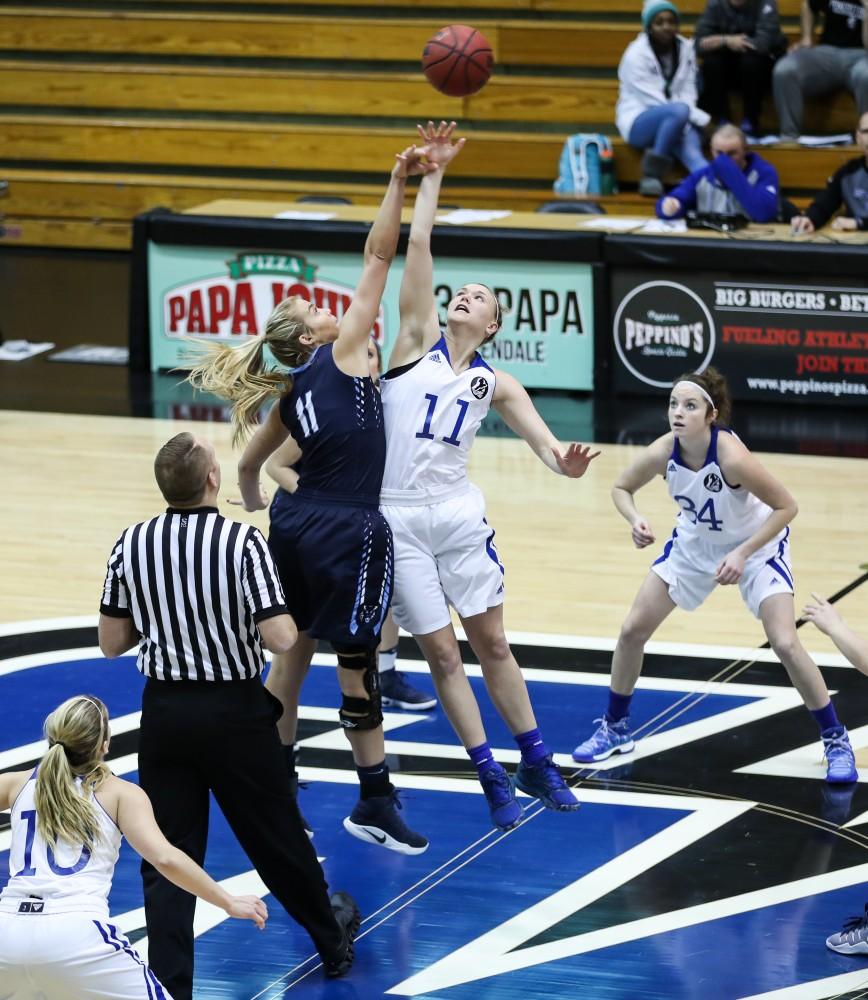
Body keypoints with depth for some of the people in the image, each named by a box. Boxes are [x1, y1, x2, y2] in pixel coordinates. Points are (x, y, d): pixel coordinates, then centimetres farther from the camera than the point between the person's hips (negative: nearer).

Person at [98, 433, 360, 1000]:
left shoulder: (132, 545, -5)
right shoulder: (242, 542, -17)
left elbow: (111, 643, 2)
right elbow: (280, 638, -21)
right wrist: (280, 612, 1)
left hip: (165, 712, 2)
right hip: (234, 713, -2)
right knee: (276, 837, 16)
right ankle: (333, 940, 38)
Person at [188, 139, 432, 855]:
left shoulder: (289, 394, 12)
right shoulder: (342, 353, -5)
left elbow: (249, 466, 20)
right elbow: (378, 257, -7)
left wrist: (260, 514, 35)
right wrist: (398, 184, -5)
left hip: (298, 525, 7)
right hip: (350, 530, -7)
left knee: (294, 651, 15)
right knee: (357, 661, 1)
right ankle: (375, 803, 9)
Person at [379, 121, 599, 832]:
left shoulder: (494, 382, 8)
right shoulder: (418, 339, 3)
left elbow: (534, 426, -8)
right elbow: (418, 247, -3)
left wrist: (560, 459, -30)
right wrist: (434, 173, -5)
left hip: (458, 514, 2)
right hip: (397, 519, -2)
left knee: (491, 641, 8)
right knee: (441, 652, 2)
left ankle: (535, 763, 21)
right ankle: (492, 778, 11)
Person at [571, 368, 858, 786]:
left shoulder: (731, 457, -37)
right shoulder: (662, 453, -24)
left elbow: (786, 506, -26)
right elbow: (621, 487, -4)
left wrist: (743, 553, -32)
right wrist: (635, 520, -25)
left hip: (756, 545, -4)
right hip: (693, 543, 5)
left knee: (785, 644, -16)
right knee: (633, 630, 2)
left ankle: (836, 740, 2)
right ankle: (615, 728, 24)